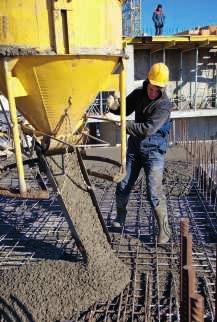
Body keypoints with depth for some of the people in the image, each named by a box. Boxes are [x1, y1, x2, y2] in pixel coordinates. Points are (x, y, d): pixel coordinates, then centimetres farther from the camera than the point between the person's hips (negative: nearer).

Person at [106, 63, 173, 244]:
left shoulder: (164, 105, -16)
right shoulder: (138, 94, 1)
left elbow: (148, 129, -25)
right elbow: (125, 110, 12)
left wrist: (125, 125, -22)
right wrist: (114, 106, -10)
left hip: (154, 150, -5)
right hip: (134, 147, 6)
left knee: (154, 192, -10)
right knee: (123, 185, 12)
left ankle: (164, 230, 5)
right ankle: (120, 217, 35)